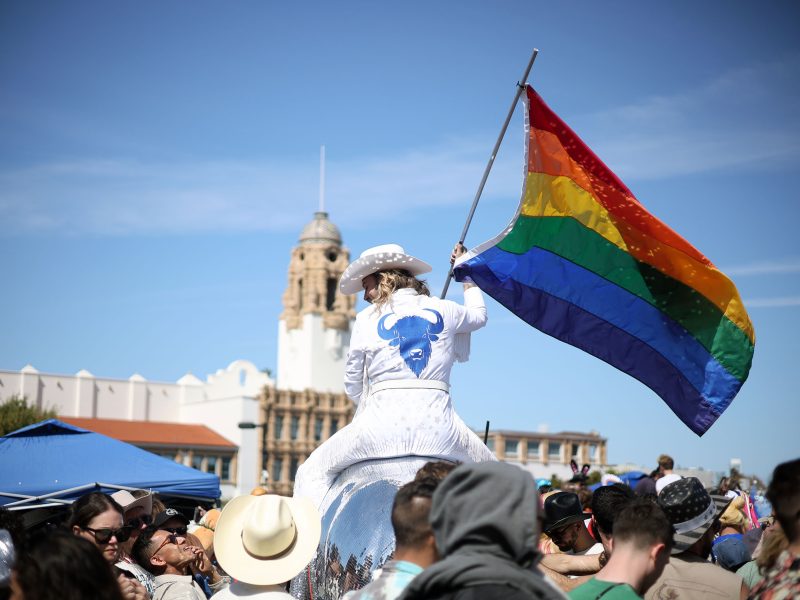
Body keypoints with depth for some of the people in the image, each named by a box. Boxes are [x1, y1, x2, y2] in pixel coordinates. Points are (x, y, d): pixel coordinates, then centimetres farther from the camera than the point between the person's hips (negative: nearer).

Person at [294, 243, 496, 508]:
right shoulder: (444, 310, 13)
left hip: (383, 421, -2)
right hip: (438, 423, 2)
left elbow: (352, 386, 9)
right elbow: (479, 315, 37)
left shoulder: (366, 319, 7)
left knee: (314, 471, 14)